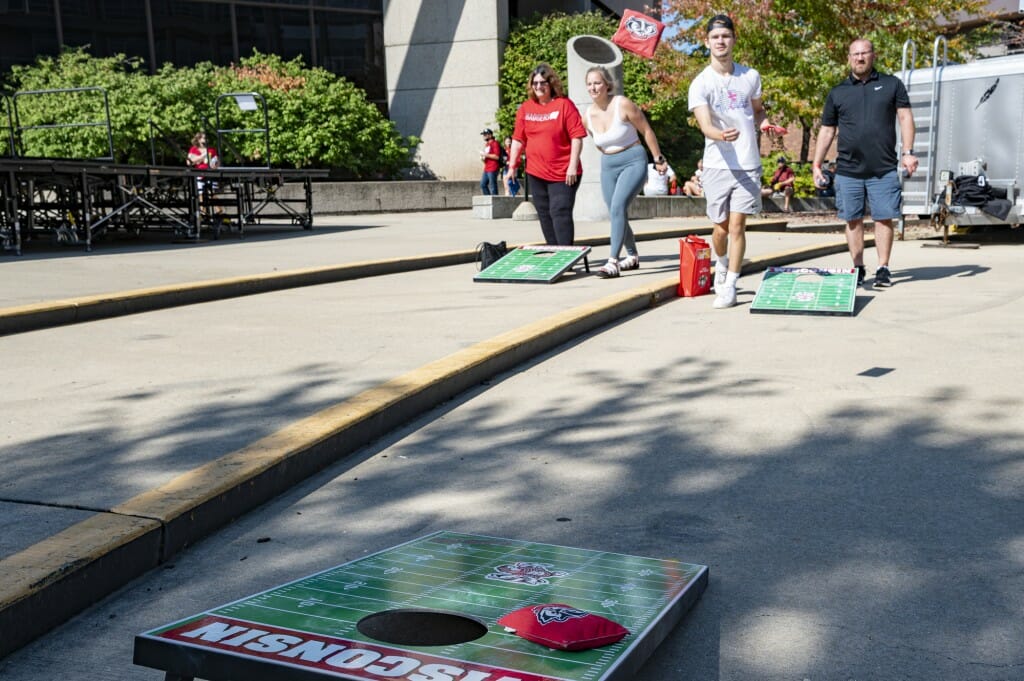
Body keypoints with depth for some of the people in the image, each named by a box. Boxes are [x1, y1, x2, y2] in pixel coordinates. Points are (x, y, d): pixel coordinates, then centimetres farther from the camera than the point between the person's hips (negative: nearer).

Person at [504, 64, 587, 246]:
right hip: (536, 173, 6)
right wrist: (512, 166, 6)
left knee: (561, 213, -10)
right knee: (545, 215, 12)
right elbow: (518, 139, 10)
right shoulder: (525, 108, 7)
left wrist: (573, 165, -16)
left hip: (562, 173, -5)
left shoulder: (564, 104, -6)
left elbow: (577, 137, -10)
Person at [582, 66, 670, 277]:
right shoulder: (589, 115, 1)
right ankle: (632, 256, 31)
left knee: (618, 208, -23)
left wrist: (658, 159, 0)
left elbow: (646, 131, -5)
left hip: (633, 162, -6)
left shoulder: (623, 104, -13)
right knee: (618, 214, 10)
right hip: (608, 166, 6)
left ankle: (613, 262, -26)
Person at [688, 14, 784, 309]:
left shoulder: (751, 76, 6)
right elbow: (705, 125, -18)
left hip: (748, 165, 1)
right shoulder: (701, 83, -5)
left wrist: (763, 122, -1)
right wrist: (722, 135, -40)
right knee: (721, 228, 8)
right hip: (717, 165, -1)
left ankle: (729, 287, -1)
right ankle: (721, 266, 38)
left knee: (737, 226, -6)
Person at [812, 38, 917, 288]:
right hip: (848, 170, 1)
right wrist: (816, 164, 8)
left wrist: (908, 152, -6)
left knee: (884, 218, -2)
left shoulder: (892, 84, 9)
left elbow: (905, 117, 5)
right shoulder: (837, 93, 12)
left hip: (884, 169, -1)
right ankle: (858, 269, 14)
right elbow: (826, 131, 14)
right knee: (853, 220, 4)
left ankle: (883, 268, 6)